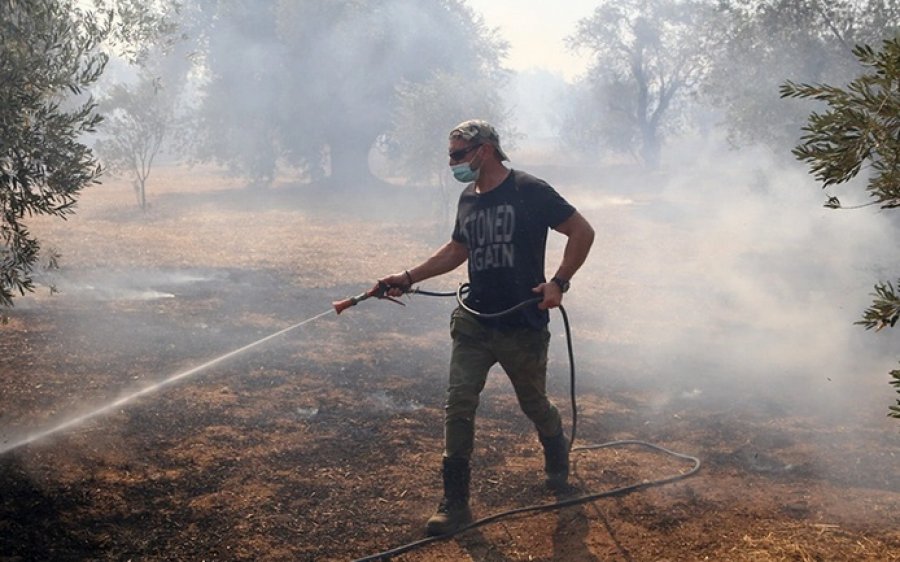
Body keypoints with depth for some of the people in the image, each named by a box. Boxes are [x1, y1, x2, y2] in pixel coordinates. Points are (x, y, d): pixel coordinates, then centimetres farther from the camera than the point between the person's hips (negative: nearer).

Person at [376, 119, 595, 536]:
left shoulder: (529, 191, -11)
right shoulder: (468, 199, 8)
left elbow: (582, 232, -9)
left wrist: (558, 283, -17)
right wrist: (409, 278, 13)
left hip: (523, 327, -5)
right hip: (473, 323, 5)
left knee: (534, 404, 13)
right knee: (458, 405, -6)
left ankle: (558, 460, 45)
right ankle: (455, 505, 0)